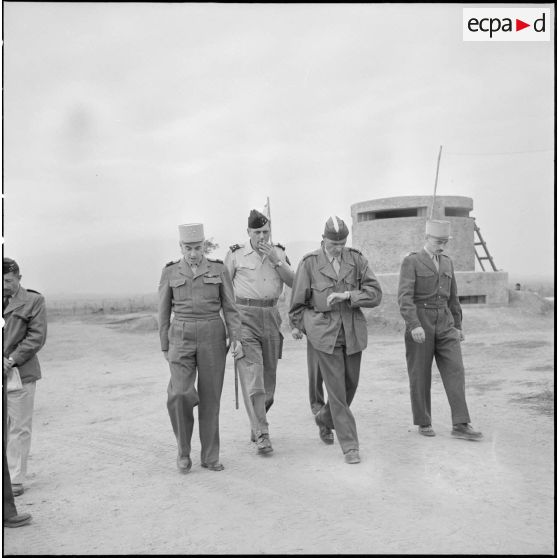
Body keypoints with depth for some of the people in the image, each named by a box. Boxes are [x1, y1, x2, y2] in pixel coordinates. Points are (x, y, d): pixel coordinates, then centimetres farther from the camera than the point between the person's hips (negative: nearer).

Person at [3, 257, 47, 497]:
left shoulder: (33, 301, 1)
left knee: (19, 428, 2)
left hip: (20, 372, -3)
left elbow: (37, 336, -5)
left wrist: (13, 360, -13)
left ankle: (16, 480, 10)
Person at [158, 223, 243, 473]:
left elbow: (230, 308, 2)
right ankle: (184, 450, 6)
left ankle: (210, 456, 16)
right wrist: (165, 348, 7)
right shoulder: (170, 272, 3)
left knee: (210, 397, 2)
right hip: (182, 339, 0)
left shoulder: (219, 270, 2)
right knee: (180, 394, -16)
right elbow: (164, 312, 7)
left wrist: (236, 339, -10)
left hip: (212, 337, 0)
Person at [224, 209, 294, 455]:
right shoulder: (235, 254, -1)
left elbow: (293, 282, -1)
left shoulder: (278, 252, 9)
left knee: (268, 377, 9)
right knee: (251, 375, -12)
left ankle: (256, 424, 30)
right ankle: (262, 435, -11)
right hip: (244, 317, -4)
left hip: (270, 316, 4)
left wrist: (275, 260, -12)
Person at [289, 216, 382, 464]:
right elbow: (298, 299, 6)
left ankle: (325, 419, 42)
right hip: (324, 331, -3)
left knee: (350, 385, 14)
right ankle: (350, 446, 7)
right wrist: (297, 325, 16)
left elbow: (375, 293, -5)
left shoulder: (356, 259, 0)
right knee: (336, 389, -4)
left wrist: (347, 295, -19)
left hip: (353, 330, 4)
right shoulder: (309, 263, -7)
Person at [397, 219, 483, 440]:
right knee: (420, 376, 3)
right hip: (419, 324, -5)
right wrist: (414, 325, -28)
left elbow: (452, 297, 19)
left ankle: (460, 425, -4)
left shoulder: (447, 262, 13)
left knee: (455, 370, -6)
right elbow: (404, 296, -17)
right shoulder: (411, 261, -6)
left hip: (444, 325, 5)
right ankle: (423, 422, 17)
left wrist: (457, 327, 17)